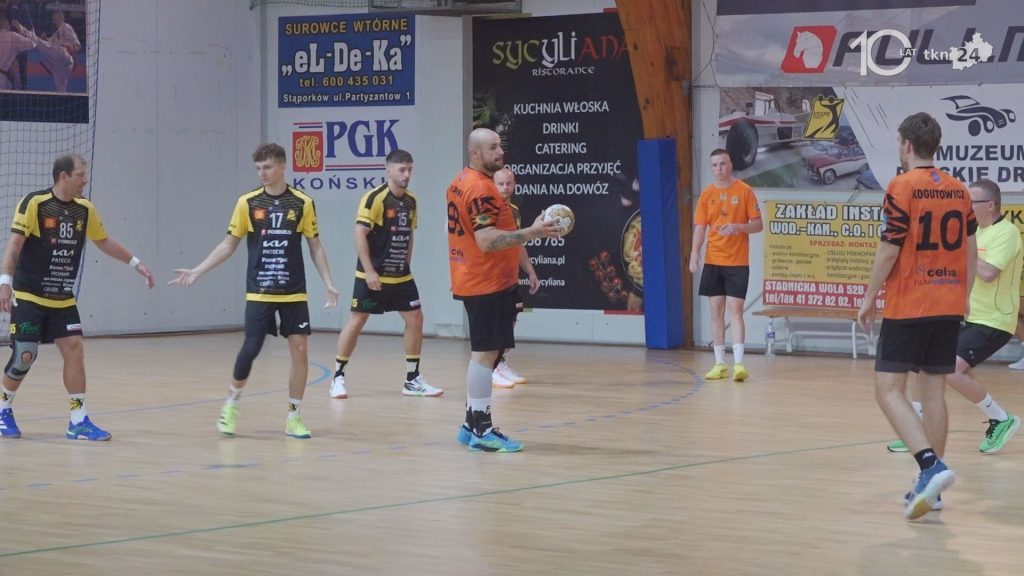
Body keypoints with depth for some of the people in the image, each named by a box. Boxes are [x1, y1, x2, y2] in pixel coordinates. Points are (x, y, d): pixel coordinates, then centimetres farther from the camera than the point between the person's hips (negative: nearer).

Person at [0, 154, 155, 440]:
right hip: (28, 297, -5)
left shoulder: (85, 209, 4)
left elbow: (104, 241, 19)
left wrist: (135, 263, 19)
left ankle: (79, 421, 0)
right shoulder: (33, 204, -14)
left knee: (74, 350, -5)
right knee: (25, 356, -6)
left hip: (63, 300, 5)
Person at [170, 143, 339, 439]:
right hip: (259, 292, -1)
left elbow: (315, 247, 6)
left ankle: (293, 417, 8)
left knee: (300, 350, -4)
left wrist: (329, 284, -1)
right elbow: (229, 245, 6)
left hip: (294, 293, 1)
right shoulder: (247, 203, 0)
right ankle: (231, 404, 16)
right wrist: (197, 271, 0)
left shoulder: (302, 203, 0)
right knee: (250, 349, -7)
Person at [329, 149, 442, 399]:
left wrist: (406, 266, 13)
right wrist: (369, 271, -20)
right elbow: (360, 234, -17)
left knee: (415, 319, 3)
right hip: (373, 276, -7)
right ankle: (338, 377, 10)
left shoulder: (410, 201, 7)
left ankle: (413, 380, 11)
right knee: (356, 321, -1)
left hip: (401, 276, 7)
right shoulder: (374, 198, -14)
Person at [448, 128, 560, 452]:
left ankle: (473, 425, 20)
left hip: (473, 280, 10)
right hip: (488, 283, -10)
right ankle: (481, 430, -8)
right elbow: (486, 240, -26)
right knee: (486, 353, -8)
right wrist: (531, 233, -29)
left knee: (484, 353, 15)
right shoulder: (481, 188, -18)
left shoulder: (461, 183, 13)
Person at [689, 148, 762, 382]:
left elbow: (758, 224, -2)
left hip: (738, 261, -3)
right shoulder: (707, 194, 6)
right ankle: (720, 364, 10)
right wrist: (694, 253, -10)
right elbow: (700, 227, 4)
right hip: (713, 261, 3)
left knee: (735, 310, -10)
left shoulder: (744, 191, -2)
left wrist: (738, 227, -21)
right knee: (716, 310, 5)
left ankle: (738, 363, -13)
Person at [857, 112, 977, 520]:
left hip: (907, 306, -6)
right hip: (949, 305, 6)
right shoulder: (958, 190, 10)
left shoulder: (902, 187, -9)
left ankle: (931, 466, -22)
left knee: (889, 389, -5)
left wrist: (869, 299, -2)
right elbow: (971, 252, 14)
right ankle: (931, 486, 10)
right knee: (934, 391, 9)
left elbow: (889, 250, -11)